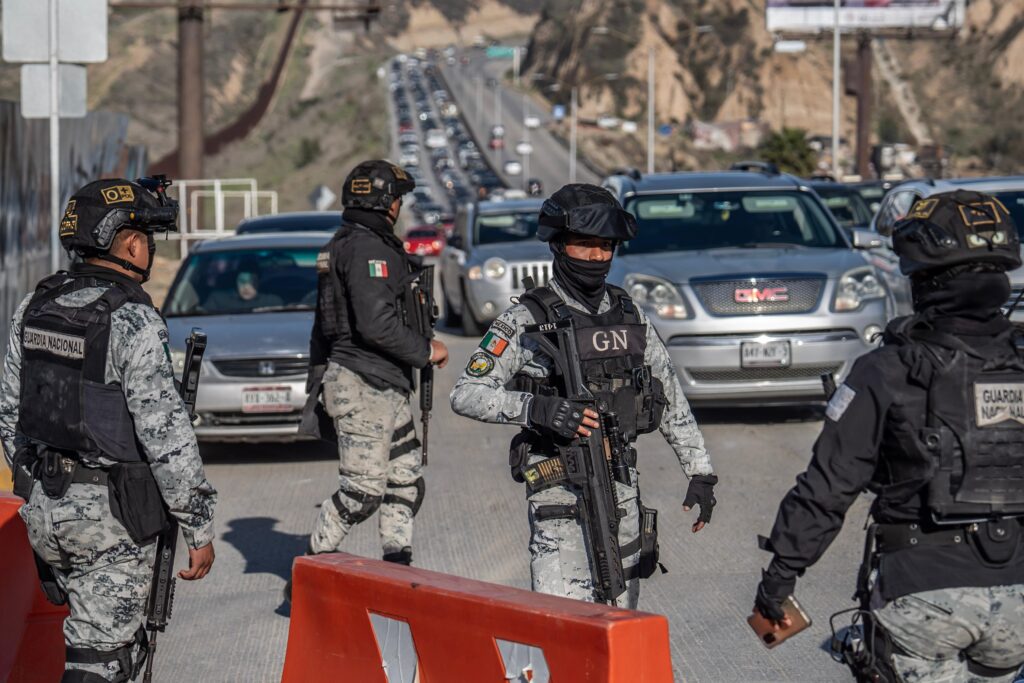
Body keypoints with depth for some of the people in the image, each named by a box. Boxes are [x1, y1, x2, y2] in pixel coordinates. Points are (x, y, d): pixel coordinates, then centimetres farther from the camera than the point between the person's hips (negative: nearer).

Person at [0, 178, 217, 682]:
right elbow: (165, 433, -18)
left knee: (118, 638, 24)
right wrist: (199, 527, -12)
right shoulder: (132, 321, -17)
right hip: (111, 515, -7)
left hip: (41, 507, 7)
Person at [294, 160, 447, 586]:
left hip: (386, 389, 11)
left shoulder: (344, 244, 18)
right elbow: (376, 324, -25)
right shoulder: (368, 248, -15)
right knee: (363, 488, -8)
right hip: (363, 387, -11)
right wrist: (426, 349, -12)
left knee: (405, 480, 11)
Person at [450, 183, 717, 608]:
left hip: (621, 483, 6)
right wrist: (536, 408, -28)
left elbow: (672, 399, 17)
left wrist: (700, 472, 11)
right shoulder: (528, 321, -7)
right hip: (559, 489, -6)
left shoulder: (630, 316, 10)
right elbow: (466, 394, -13)